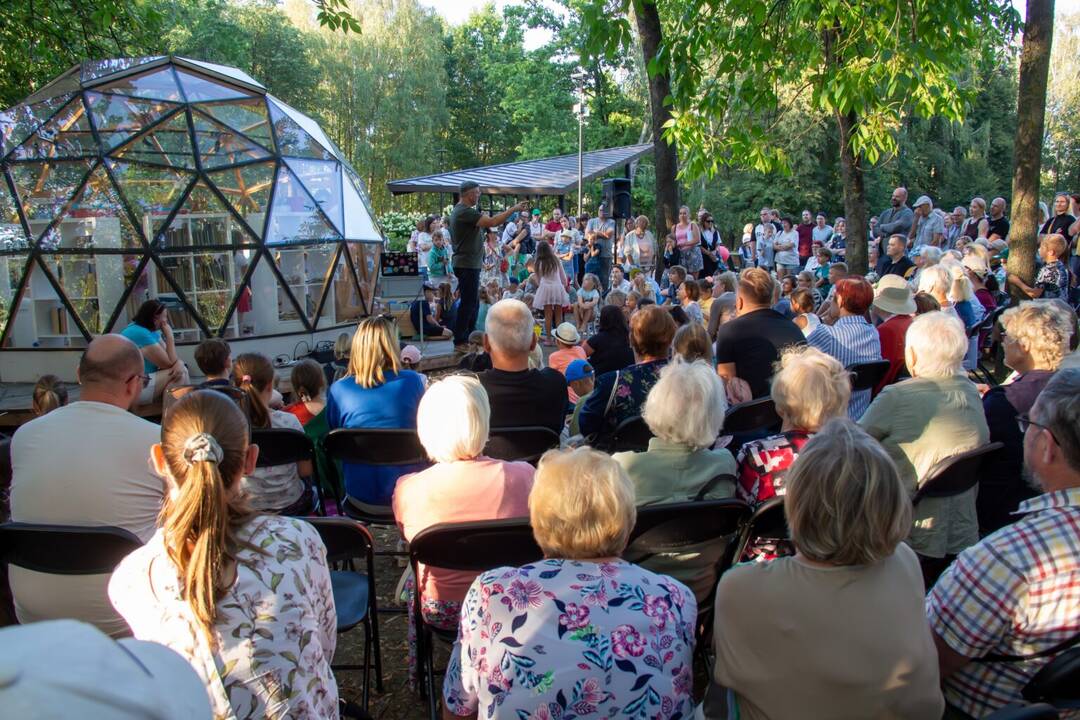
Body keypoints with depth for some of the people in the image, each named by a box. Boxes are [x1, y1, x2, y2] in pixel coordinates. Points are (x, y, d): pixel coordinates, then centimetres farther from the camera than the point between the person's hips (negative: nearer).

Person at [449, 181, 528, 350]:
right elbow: (492, 222, -24)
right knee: (468, 303, -5)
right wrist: (513, 209, -19)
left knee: (472, 303, 15)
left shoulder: (459, 210, 17)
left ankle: (468, 339, 22)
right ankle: (460, 342, 0)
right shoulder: (465, 212, -18)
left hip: (467, 264, 11)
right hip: (468, 265, -11)